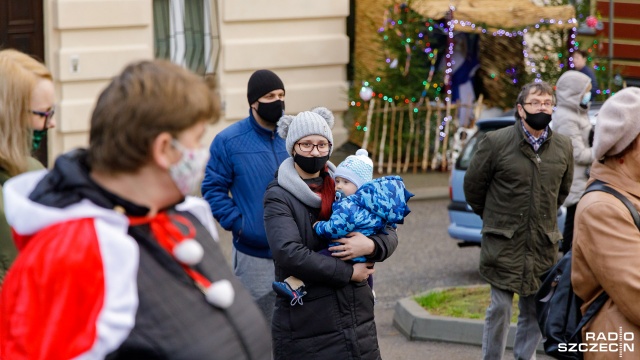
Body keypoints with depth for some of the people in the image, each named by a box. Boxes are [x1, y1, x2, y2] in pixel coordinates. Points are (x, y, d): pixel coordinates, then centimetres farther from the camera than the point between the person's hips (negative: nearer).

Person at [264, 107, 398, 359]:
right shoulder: (279, 196, -5)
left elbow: (389, 234, 10)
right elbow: (289, 253, -19)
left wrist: (371, 246, -14)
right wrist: (348, 272, -14)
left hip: (357, 316, 5)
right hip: (304, 323, -5)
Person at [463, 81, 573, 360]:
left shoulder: (563, 147, 3)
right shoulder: (496, 142, -7)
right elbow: (473, 184, 4)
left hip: (543, 242, 3)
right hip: (504, 241, -3)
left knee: (535, 310, 9)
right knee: (500, 308, -1)